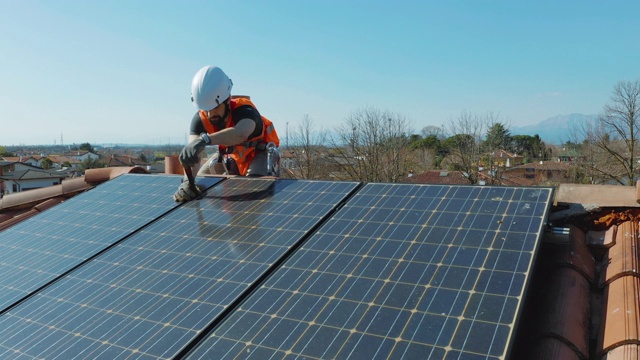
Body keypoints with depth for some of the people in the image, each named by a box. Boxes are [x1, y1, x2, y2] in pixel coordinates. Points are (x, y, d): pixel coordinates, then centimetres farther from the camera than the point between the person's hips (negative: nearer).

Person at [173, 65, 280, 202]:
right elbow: (193, 153, -38)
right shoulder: (200, 119, -25)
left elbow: (241, 134, -65)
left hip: (259, 153, -5)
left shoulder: (244, 110, -40)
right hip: (230, 154, 6)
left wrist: (205, 139, -80)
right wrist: (188, 181, -58)